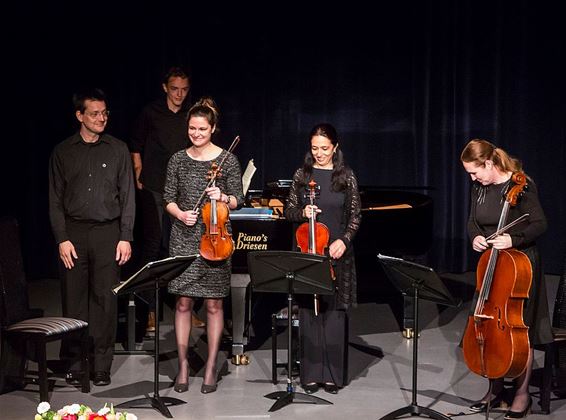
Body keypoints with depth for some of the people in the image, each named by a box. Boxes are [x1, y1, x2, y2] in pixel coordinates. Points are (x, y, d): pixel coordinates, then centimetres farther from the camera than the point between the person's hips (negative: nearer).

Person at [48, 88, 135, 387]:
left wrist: (125, 237, -2)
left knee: (105, 299, 0)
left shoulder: (118, 150, 7)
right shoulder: (63, 152, 7)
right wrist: (62, 238, -4)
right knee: (74, 299, 1)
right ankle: (75, 362, 11)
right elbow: (55, 200, 6)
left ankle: (101, 365, 8)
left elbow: (127, 196, 6)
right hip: (74, 232, 0)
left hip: (108, 232, 0)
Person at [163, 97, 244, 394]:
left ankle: (210, 367, 14)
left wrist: (223, 198, -19)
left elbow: (238, 200, 2)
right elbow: (169, 199, 10)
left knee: (213, 303, 3)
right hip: (184, 238, 2)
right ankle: (183, 366, 14)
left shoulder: (227, 160, -1)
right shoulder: (178, 160, 6)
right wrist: (180, 213, -10)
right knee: (183, 302, 3)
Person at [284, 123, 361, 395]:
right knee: (309, 311, 2)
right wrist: (302, 212, -13)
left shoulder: (346, 177, 2)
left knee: (335, 312, 1)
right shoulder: (302, 175, 5)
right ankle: (311, 374, 11)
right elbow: (289, 211, 9)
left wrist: (344, 240, -13)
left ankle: (333, 374, 10)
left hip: (337, 253, -1)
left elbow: (355, 216, 3)